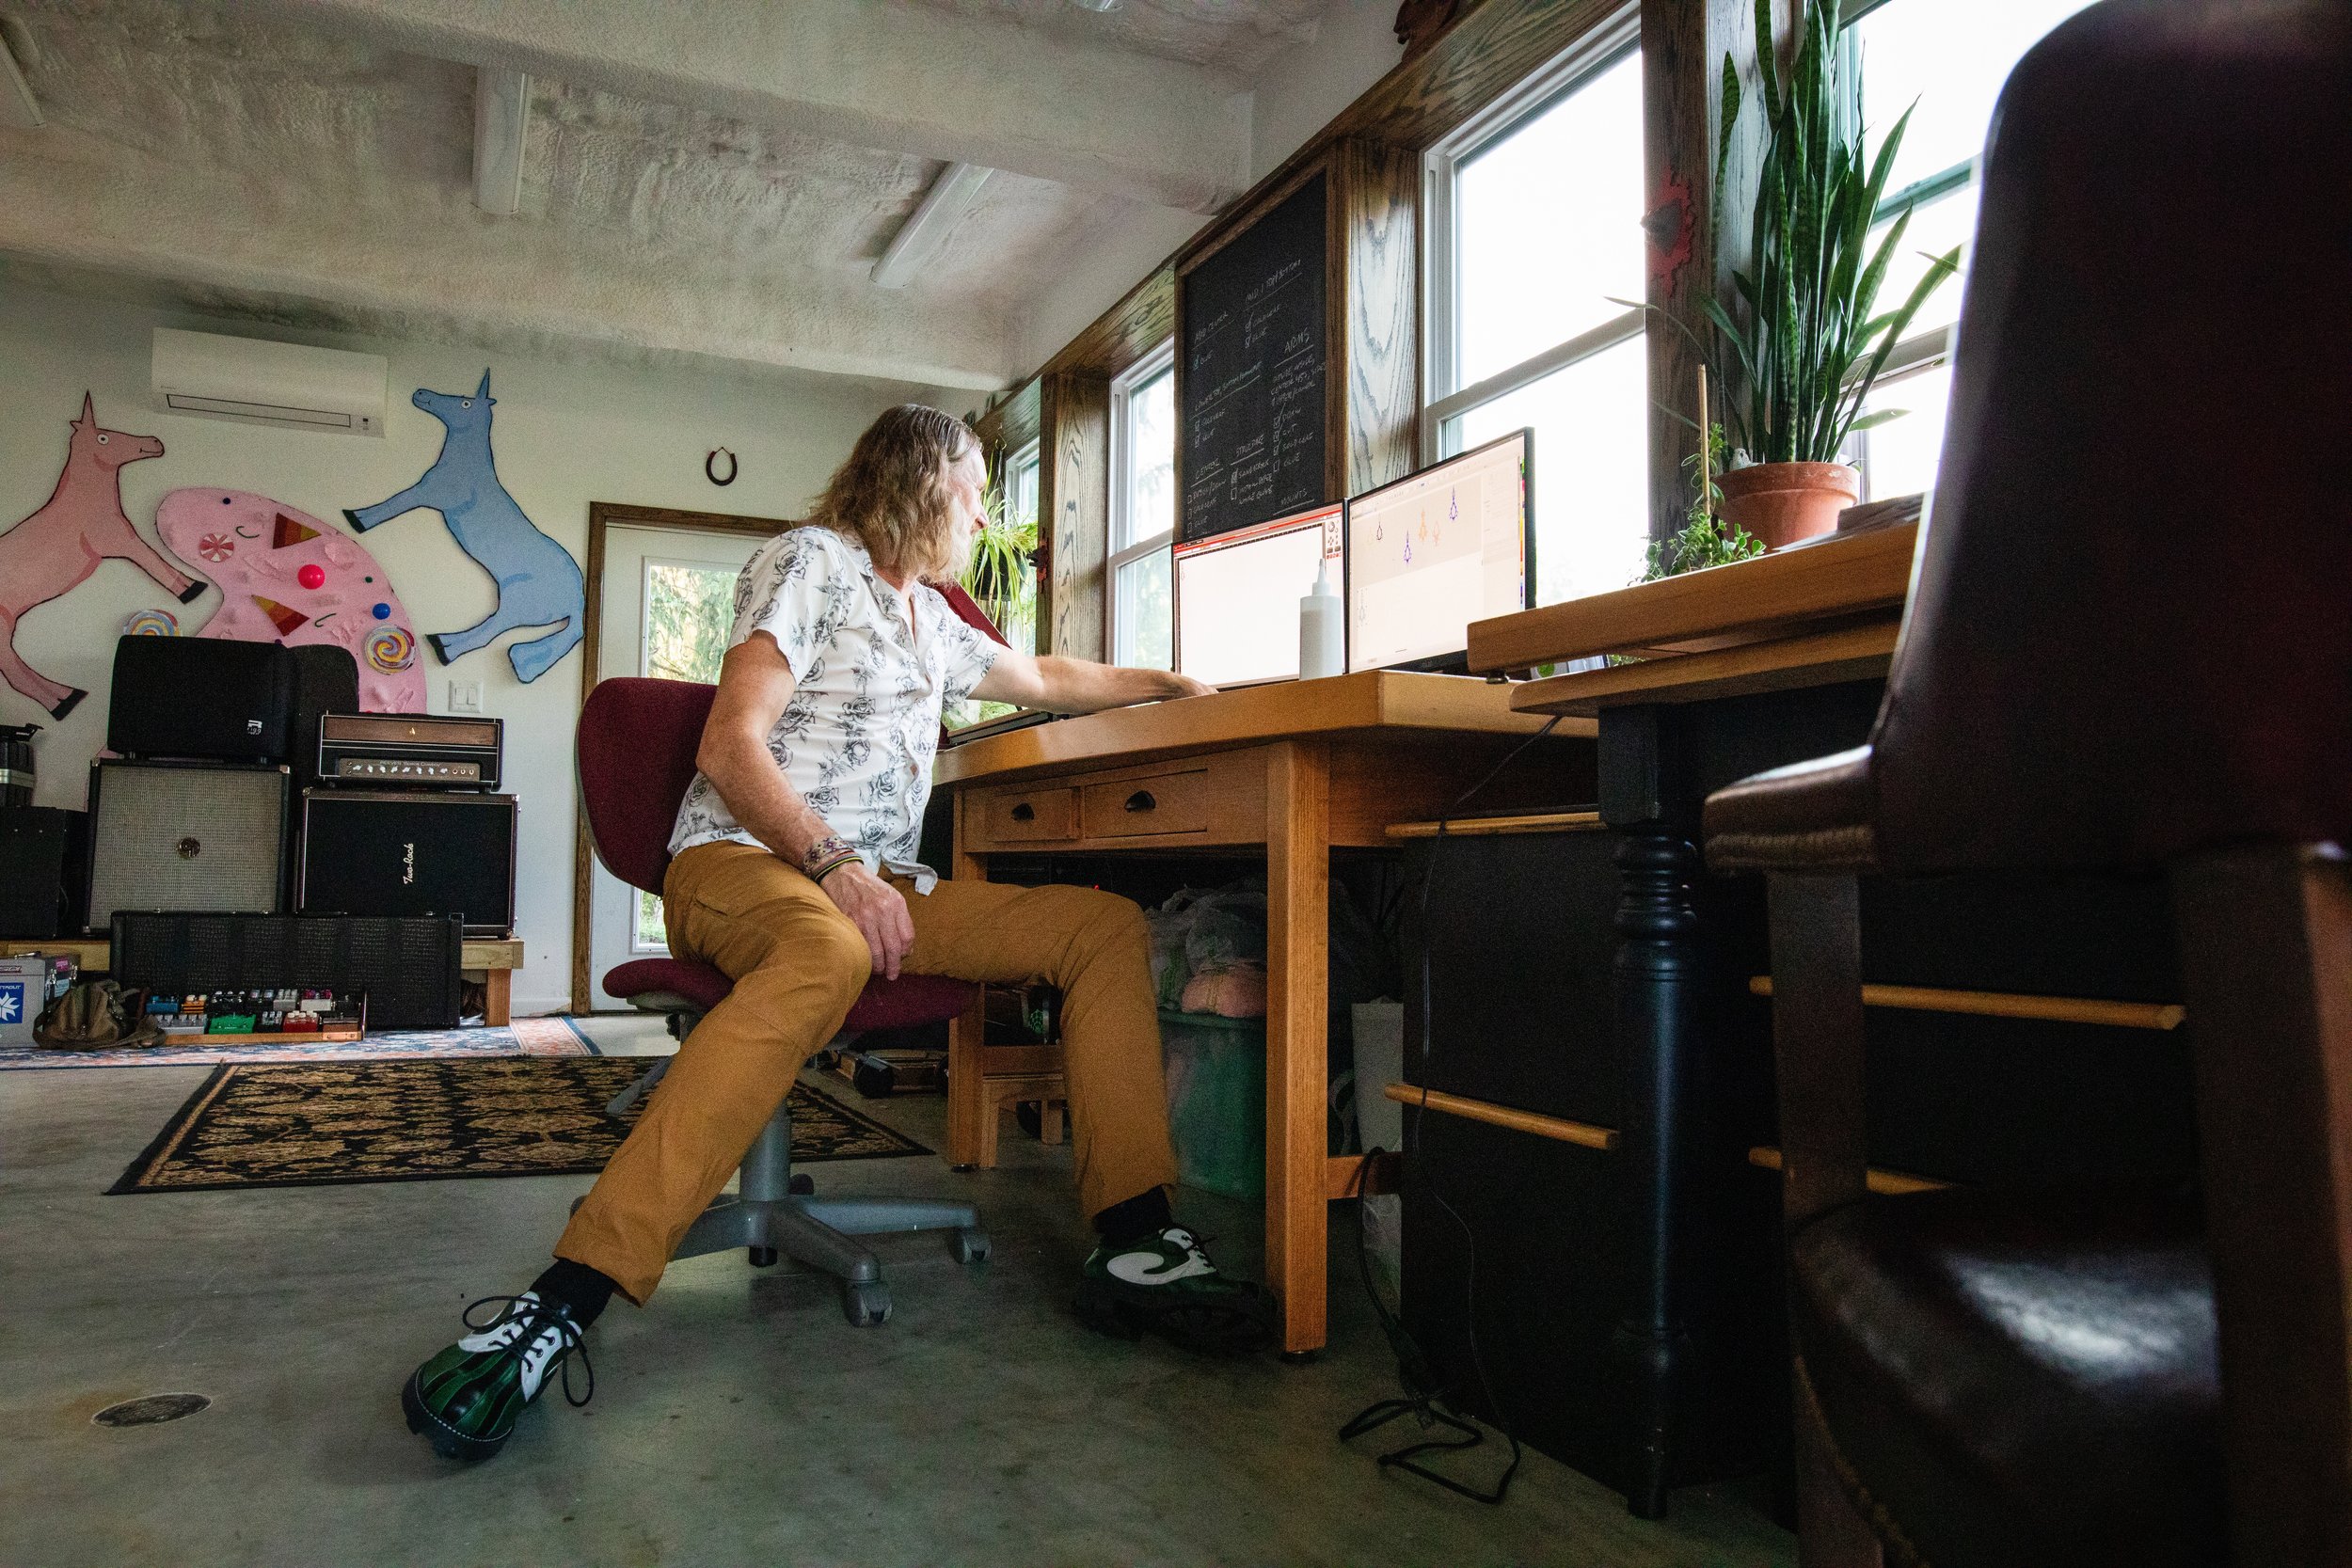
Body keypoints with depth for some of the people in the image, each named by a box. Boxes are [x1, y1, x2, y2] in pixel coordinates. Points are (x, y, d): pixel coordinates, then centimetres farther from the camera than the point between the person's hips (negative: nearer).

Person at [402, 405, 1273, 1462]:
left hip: (881, 885, 8)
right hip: (746, 858, -8)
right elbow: (729, 748, -12)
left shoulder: (928, 617, 26)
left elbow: (1043, 680, 44)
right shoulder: (814, 560, 0)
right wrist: (832, 863, -25)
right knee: (826, 956, -44)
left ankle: (1134, 1246, -18)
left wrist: (1168, 682, 46)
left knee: (1110, 926, -9)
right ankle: (560, 1306, -46)